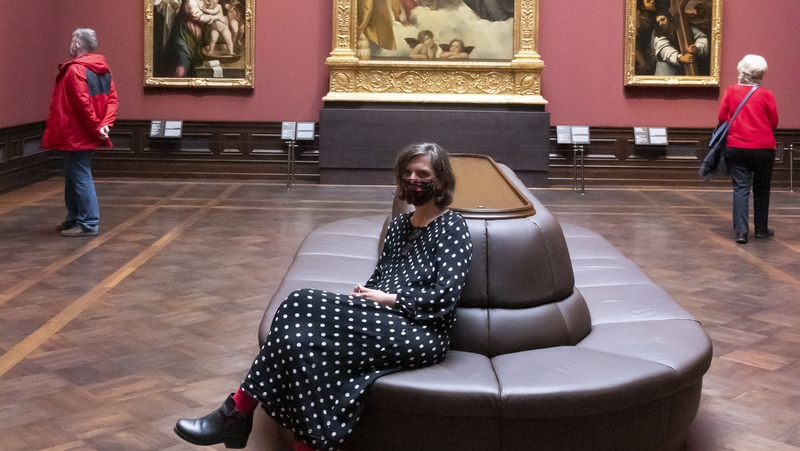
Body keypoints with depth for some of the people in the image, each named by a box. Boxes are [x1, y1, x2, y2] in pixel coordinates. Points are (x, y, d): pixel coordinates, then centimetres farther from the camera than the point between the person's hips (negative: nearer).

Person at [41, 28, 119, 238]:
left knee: (80, 177, -4)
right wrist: (104, 124, -6)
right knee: (74, 177, 18)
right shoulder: (103, 69, 10)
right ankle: (75, 219, 26)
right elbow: (112, 99, 4)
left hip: (76, 134, -9)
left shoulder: (75, 70, -17)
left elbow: (83, 104, -23)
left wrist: (96, 128, -15)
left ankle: (88, 224, -1)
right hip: (85, 134, 9)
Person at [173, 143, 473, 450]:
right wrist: (365, 294, -2)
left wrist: (387, 298, -12)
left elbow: (444, 297, -12)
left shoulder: (452, 228, -1)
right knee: (303, 336, -24)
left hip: (423, 334, -7)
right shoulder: (399, 225, 20)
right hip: (386, 322, 7)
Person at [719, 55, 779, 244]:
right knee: (761, 189, 13)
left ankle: (741, 231, -8)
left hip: (736, 147, 1)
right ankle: (761, 229, 23)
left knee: (741, 188, 2)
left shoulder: (730, 91, -2)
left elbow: (722, 118, 1)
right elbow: (773, 123, -1)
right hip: (763, 148, -1)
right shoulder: (766, 95, -6)